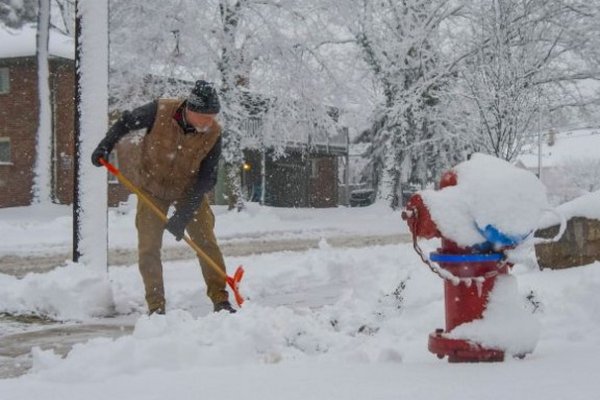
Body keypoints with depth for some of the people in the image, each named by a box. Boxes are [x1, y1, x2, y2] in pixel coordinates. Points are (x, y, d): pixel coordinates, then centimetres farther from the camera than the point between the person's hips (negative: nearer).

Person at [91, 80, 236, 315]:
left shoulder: (213, 134, -22)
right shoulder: (160, 111, -26)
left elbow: (206, 179, -20)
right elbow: (125, 123, -5)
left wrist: (183, 216, -25)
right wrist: (104, 147, -12)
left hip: (190, 192, 1)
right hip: (152, 189, 0)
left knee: (207, 242, -6)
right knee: (148, 248, -5)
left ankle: (221, 300, 3)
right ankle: (156, 307, 3)